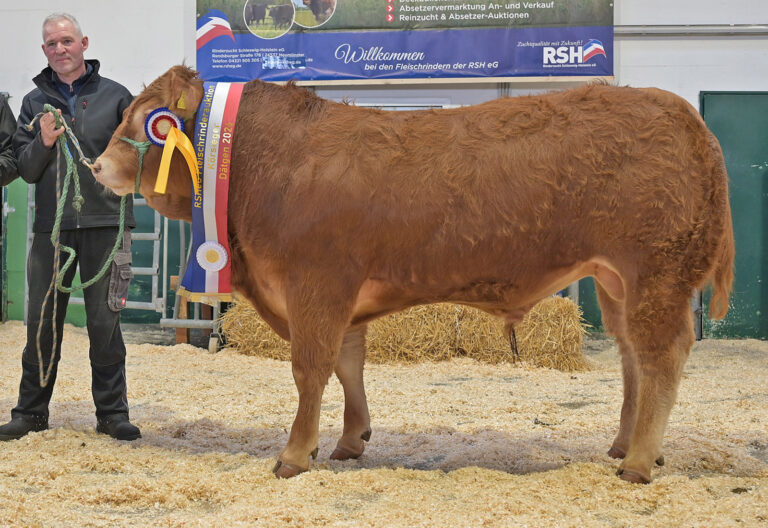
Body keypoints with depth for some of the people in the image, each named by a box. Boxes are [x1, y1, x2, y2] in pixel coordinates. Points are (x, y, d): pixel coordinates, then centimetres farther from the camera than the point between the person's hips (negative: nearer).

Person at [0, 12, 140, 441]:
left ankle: (112, 411, 12)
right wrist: (43, 143, -11)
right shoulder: (35, 102, 10)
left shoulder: (115, 96, 6)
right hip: (51, 225, 2)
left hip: (105, 224, -2)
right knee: (43, 322, 6)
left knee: (105, 322, 2)